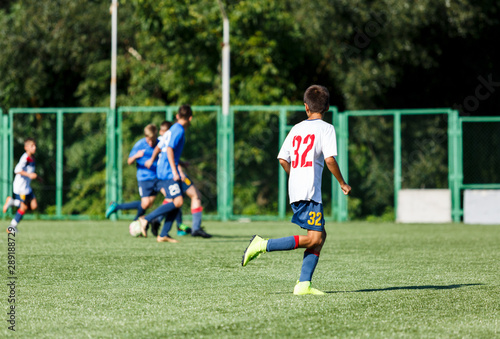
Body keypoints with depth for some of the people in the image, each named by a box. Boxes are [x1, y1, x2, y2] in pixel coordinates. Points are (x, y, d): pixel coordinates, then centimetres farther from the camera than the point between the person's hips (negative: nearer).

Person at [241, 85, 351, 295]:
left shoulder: (297, 129, 16)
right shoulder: (325, 128, -2)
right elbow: (330, 159, -12)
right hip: (310, 191, -8)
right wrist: (342, 183, 0)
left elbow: (283, 160, 14)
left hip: (295, 191, 8)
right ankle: (264, 245, -15)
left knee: (320, 235, 11)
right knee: (314, 238, -9)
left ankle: (304, 284, 2)